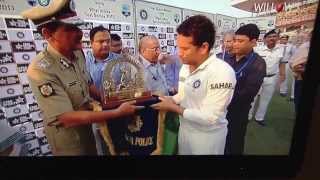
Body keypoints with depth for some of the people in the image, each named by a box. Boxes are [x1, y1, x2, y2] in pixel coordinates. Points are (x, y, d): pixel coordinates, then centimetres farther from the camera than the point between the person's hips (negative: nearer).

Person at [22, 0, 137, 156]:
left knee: (93, 152, 27)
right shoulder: (41, 70, -31)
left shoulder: (77, 53, -9)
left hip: (87, 127, 6)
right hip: (67, 136, -6)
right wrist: (118, 112, -31)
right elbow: (68, 118, -31)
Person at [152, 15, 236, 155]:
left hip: (207, 136, -6)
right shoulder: (185, 67, -2)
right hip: (184, 129, 7)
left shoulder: (222, 72, -27)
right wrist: (167, 99, -8)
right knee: (182, 152, 26)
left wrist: (173, 107, -23)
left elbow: (209, 118, -29)